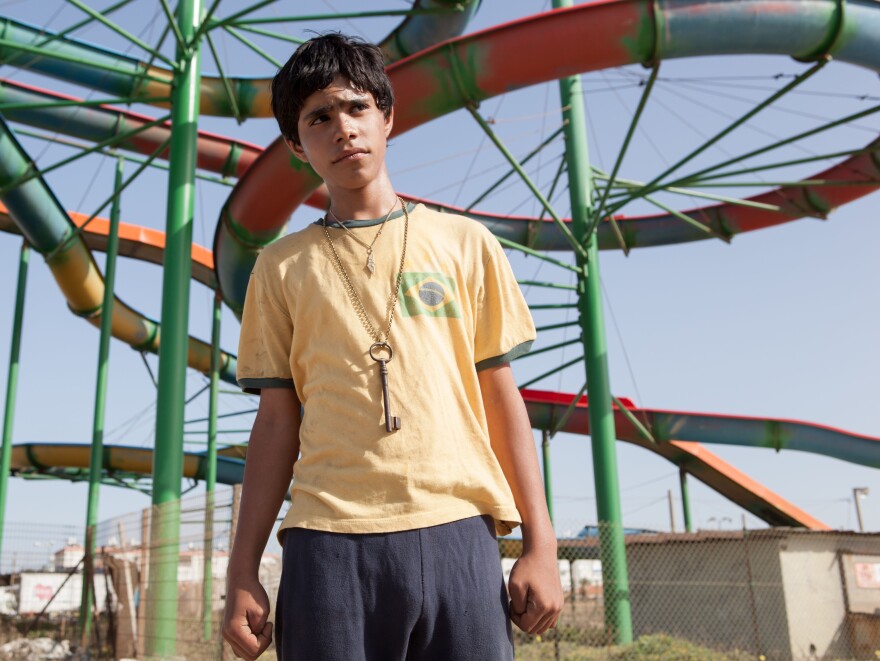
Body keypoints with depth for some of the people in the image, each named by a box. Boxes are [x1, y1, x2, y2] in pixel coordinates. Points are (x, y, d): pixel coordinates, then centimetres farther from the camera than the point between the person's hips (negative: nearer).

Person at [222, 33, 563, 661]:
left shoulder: (465, 244, 10)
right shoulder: (282, 267, 11)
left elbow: (502, 400, 8)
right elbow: (278, 422, 9)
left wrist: (540, 543, 3)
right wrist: (243, 571, 4)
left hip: (456, 532, 0)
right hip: (329, 541, 1)